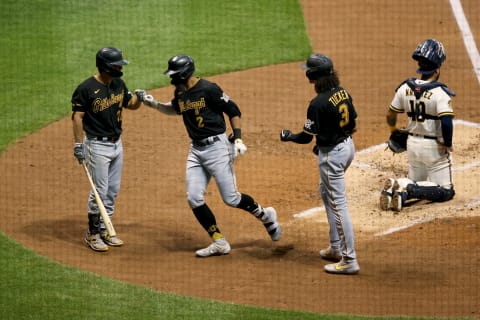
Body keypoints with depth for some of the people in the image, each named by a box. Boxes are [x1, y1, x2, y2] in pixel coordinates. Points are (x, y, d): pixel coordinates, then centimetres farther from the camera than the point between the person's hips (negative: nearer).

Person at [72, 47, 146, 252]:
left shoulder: (118, 84, 5)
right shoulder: (86, 88, -16)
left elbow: (130, 104, 17)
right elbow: (77, 117, -14)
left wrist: (139, 97, -6)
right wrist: (78, 144, -17)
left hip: (116, 144, 7)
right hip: (97, 146, -7)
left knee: (113, 190, 12)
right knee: (100, 190, -5)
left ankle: (104, 230, 23)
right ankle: (92, 234, 8)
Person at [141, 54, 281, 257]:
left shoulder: (208, 89, -15)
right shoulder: (181, 92, 7)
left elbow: (233, 111, -10)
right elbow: (175, 109, 29)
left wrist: (238, 138, -18)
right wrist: (155, 104, 12)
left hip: (217, 147, -8)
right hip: (196, 150, 8)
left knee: (231, 198, -5)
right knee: (194, 199, -2)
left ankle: (265, 216, 23)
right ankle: (219, 243, 7)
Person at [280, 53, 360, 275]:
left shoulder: (318, 103, -23)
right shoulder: (343, 94, 1)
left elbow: (307, 136, -19)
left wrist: (288, 136, 2)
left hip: (332, 154, -10)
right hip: (348, 146, 10)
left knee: (337, 204, -5)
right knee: (326, 192, 27)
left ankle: (349, 260, -5)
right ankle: (336, 248, 34)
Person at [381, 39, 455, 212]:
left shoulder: (405, 88, -3)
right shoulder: (439, 92, -20)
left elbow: (390, 116, 7)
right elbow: (446, 121, -31)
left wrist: (394, 131, 28)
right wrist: (447, 144, -13)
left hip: (412, 144, 6)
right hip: (434, 147, -6)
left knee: (416, 182, 25)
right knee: (446, 191, 6)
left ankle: (394, 186, -9)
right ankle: (407, 189, -18)